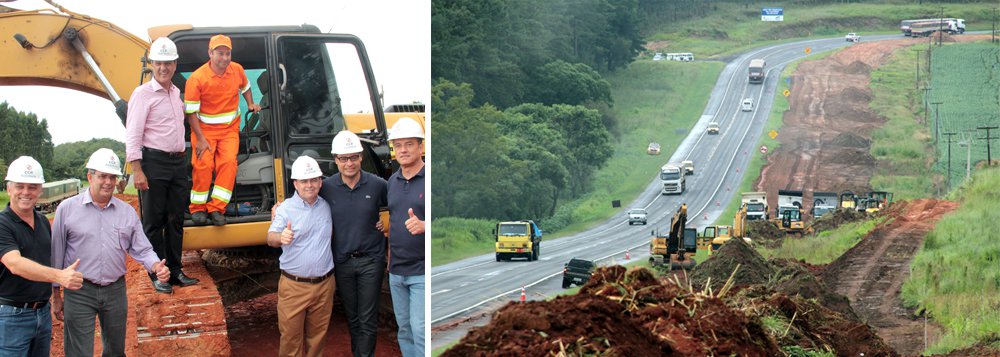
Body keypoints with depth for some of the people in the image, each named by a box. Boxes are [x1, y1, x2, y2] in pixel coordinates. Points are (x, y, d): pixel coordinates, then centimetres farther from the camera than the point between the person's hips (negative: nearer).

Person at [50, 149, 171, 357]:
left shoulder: (127, 212, 7)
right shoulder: (67, 209, -2)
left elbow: (141, 249, 8)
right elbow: (56, 254, 2)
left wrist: (156, 266, -14)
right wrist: (56, 296, 3)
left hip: (116, 291, 4)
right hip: (80, 292, -4)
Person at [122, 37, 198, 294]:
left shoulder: (176, 93, 15)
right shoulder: (143, 94, -7)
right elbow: (133, 135, -13)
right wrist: (137, 171, -19)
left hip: (177, 161, 7)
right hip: (154, 162, -7)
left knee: (175, 220, 11)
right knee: (154, 222, -1)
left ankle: (174, 271, 19)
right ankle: (157, 275, 5)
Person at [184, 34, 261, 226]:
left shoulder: (237, 70, -1)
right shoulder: (197, 78, -15)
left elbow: (245, 87, 25)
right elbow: (191, 112, -12)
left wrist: (250, 104, 9)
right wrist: (200, 139, -17)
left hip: (230, 129, 3)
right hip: (205, 129, -3)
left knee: (229, 162, -17)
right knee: (203, 164, -19)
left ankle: (217, 208, -12)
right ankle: (198, 208, -2)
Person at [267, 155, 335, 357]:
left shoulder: (326, 207, 7)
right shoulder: (286, 209, -6)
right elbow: (270, 238, -19)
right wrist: (281, 237, -42)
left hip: (324, 285, 4)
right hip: (294, 286, -4)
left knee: (317, 336, 13)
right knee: (291, 337, 0)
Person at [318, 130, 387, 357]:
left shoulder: (377, 185, -7)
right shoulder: (327, 187, -4)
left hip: (371, 261, -2)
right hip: (342, 262, 2)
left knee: (368, 321, 1)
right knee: (352, 319, 14)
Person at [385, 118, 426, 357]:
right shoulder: (393, 182, 11)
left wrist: (423, 226, -30)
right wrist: (389, 257, 17)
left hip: (423, 273, -7)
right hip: (396, 272, 7)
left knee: (420, 330, -10)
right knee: (404, 329, 14)